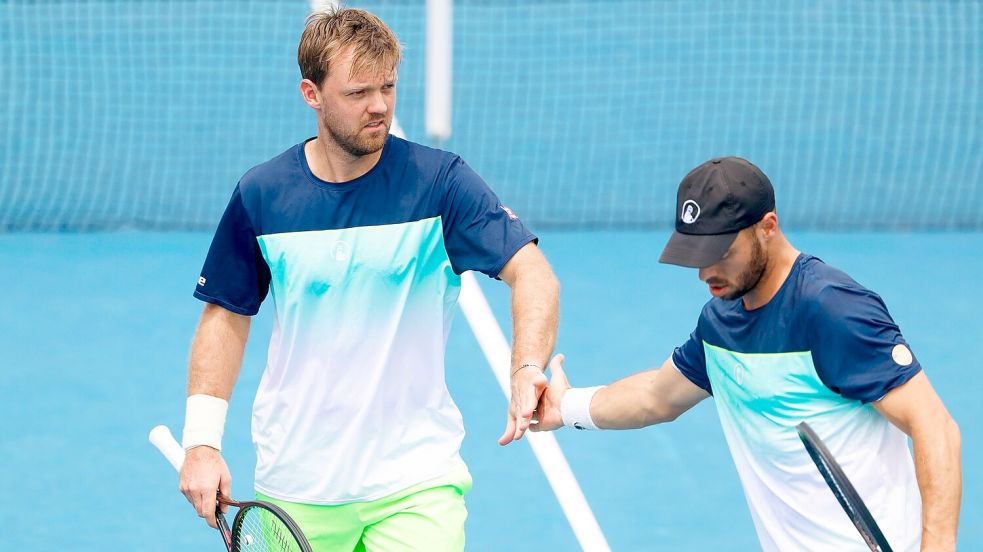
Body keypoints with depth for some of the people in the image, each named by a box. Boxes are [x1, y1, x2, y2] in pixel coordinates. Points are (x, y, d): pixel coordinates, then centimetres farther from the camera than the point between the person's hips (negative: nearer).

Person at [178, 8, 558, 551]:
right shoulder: (260, 195, 0)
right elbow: (226, 316, 9)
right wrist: (202, 444, 0)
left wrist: (527, 369, -33)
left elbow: (531, 272, -14)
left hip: (415, 482, -2)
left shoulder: (439, 181, -6)